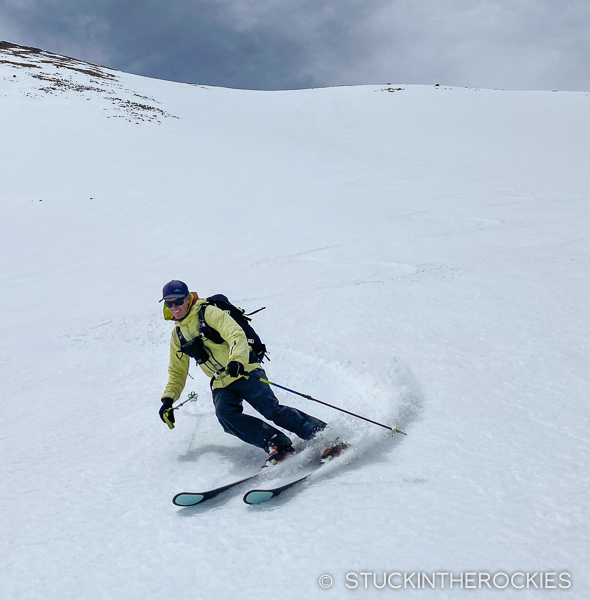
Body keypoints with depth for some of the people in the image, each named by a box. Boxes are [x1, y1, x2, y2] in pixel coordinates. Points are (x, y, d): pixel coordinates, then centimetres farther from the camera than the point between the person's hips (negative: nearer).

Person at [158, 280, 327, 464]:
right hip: (221, 386, 5)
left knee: (272, 410, -19)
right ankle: (276, 444, -25)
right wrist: (168, 399, 11)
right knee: (225, 414, -25)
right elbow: (177, 372, 24)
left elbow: (237, 335, -18)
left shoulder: (209, 313, -5)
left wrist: (236, 360, -37)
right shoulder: (177, 335, 15)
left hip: (244, 373, -5)